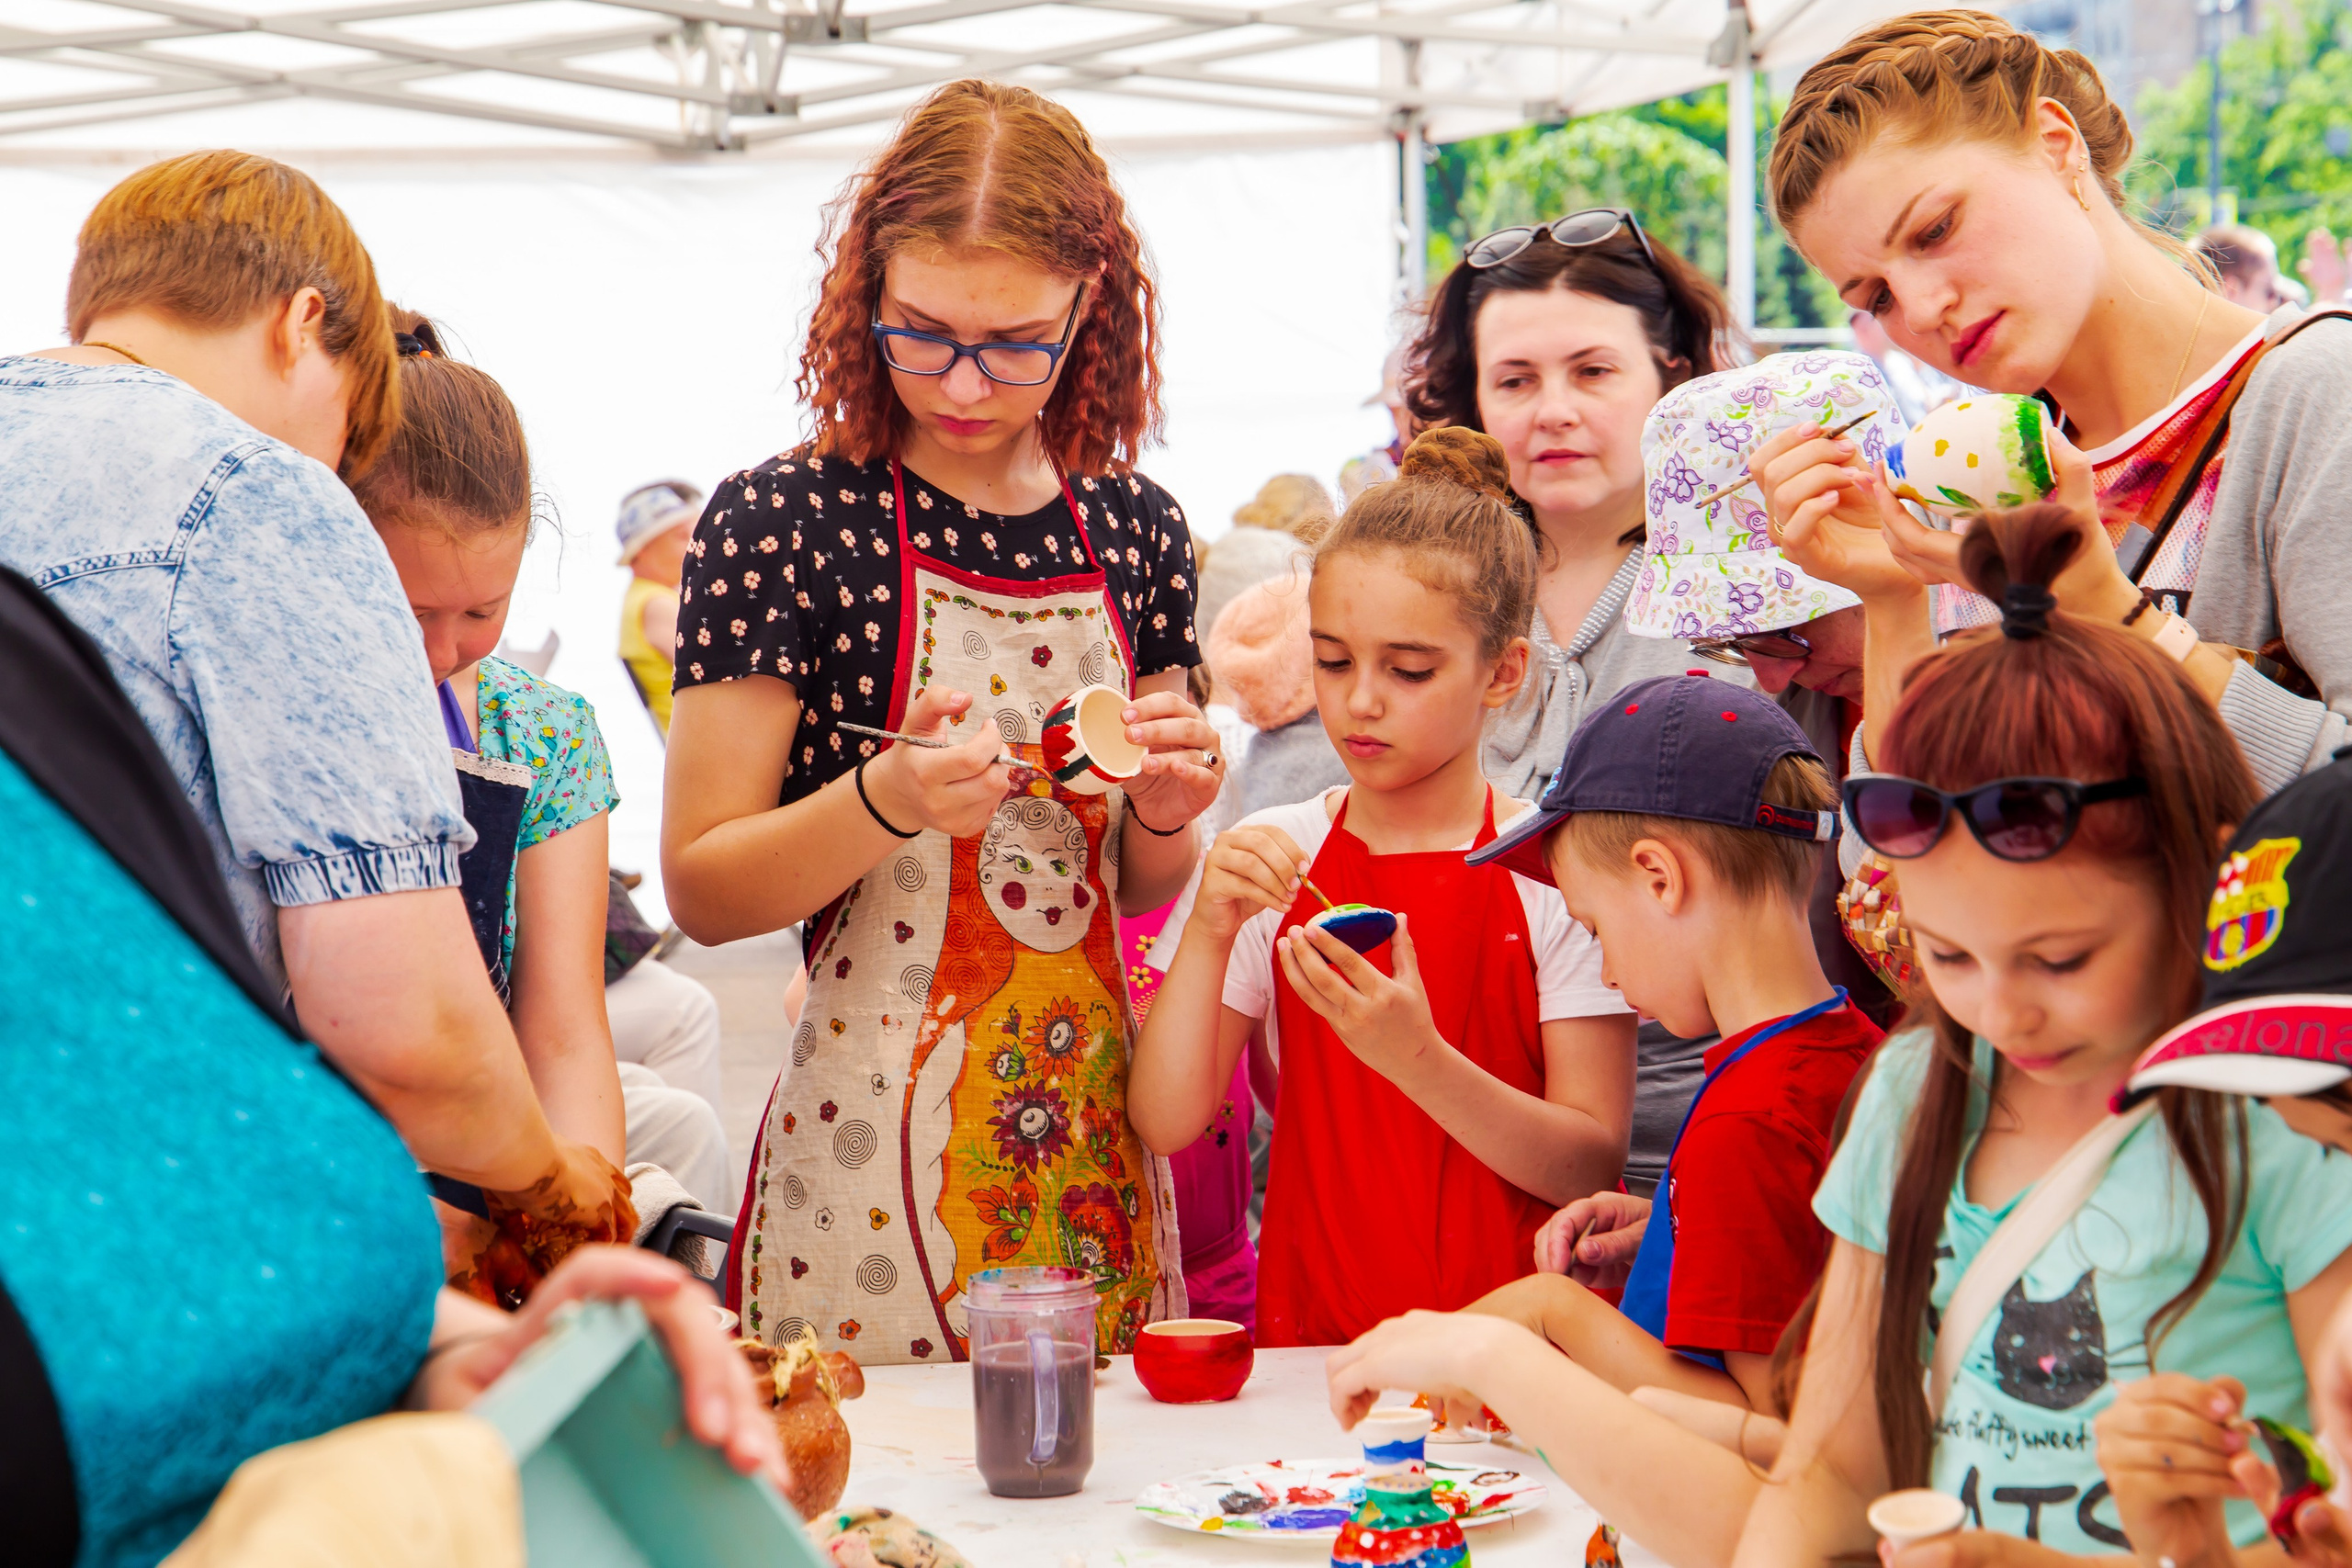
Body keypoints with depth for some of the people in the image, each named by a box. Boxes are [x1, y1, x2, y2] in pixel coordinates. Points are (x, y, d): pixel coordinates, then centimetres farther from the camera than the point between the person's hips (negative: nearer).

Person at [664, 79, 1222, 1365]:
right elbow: (700, 890, -9)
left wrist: (1164, 813, -4)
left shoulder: (1135, 529, 7)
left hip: (1097, 1136, 5)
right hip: (875, 1149, -4)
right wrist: (881, 801, -25)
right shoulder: (780, 523, -8)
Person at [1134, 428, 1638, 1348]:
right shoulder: (1265, 862, 7)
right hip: (1315, 1327, 2)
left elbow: (1592, 1163, -6)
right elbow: (1165, 1125, 1)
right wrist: (1208, 934, -11)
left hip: (1516, 1331, -2)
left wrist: (1419, 1059, -19)